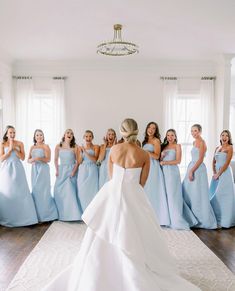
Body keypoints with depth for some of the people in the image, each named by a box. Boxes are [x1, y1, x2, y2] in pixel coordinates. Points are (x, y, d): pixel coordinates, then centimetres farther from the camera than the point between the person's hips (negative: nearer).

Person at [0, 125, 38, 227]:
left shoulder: (20, 143, 5)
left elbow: (22, 157, -1)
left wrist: (14, 148, -10)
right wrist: (10, 149, -11)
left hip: (17, 170, 1)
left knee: (20, 192, -1)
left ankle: (22, 216, 7)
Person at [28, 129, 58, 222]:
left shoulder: (46, 146, -1)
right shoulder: (32, 147, 14)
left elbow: (48, 159, -9)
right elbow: (28, 159, 11)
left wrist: (37, 158, -21)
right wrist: (31, 160, -12)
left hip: (43, 169, -5)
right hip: (34, 170, 5)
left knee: (43, 190, -6)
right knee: (35, 190, 4)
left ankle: (46, 214, 2)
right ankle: (37, 214, 12)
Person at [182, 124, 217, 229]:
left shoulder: (201, 142, -11)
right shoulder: (195, 142, 15)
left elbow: (200, 159, -17)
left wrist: (191, 171, -20)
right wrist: (190, 170, 16)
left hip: (198, 169, -9)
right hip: (192, 168, 9)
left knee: (198, 194, -4)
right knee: (189, 193, 12)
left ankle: (204, 220, 8)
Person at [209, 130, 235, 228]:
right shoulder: (217, 148, 14)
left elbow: (227, 163, -12)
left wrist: (218, 174, -14)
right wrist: (214, 173, -2)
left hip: (225, 173, -6)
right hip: (216, 174, 6)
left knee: (222, 195, -5)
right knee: (214, 195, 7)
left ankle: (223, 220, 4)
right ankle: (215, 217, 17)